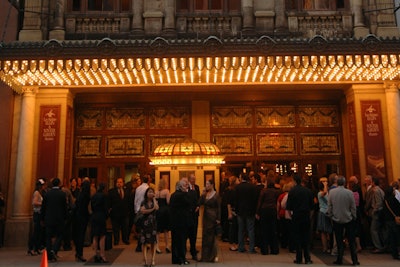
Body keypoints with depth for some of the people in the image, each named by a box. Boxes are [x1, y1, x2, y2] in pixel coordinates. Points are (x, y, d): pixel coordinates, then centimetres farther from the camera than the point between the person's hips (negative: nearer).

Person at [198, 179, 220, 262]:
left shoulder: (216, 195, -8)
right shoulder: (205, 194, 8)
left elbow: (219, 208, -10)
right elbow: (200, 203, -2)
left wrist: (218, 219, -13)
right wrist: (203, 194, -7)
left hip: (212, 217, -6)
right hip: (206, 216, 6)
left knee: (211, 236, -1)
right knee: (205, 236, 10)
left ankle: (213, 256, 11)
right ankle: (205, 256, 19)